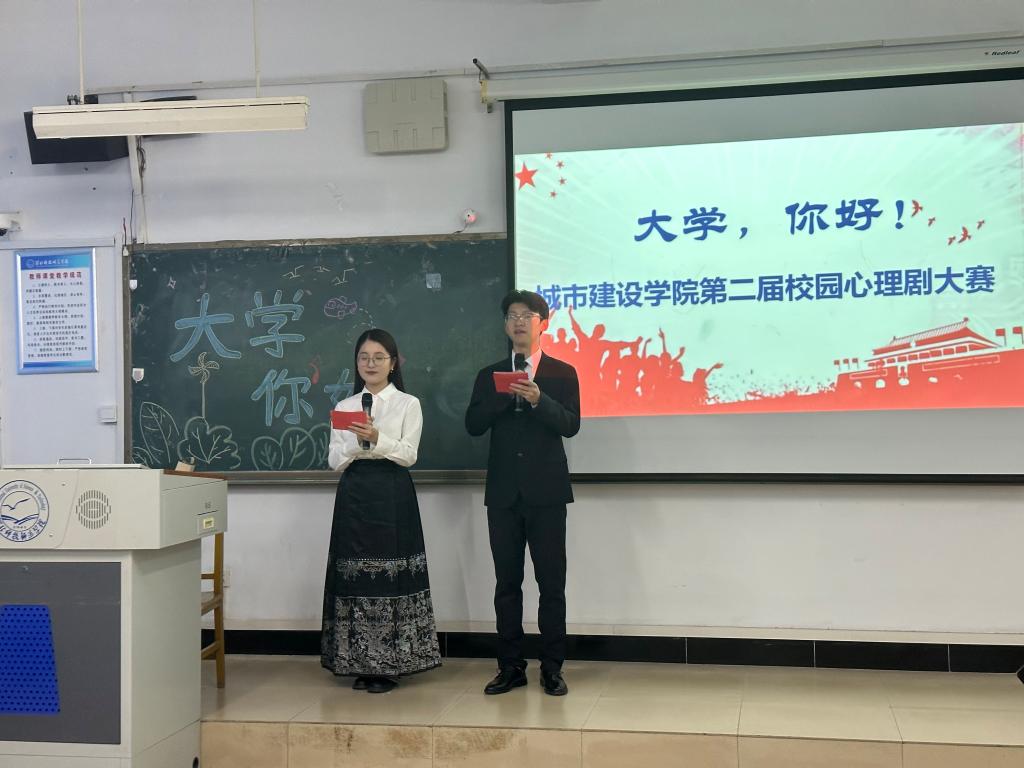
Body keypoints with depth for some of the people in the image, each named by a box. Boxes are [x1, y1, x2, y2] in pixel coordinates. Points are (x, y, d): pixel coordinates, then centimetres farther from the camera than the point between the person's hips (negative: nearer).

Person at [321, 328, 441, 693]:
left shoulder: (408, 404, 5)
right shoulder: (344, 407, 12)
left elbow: (408, 455, -5)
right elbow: (334, 460, 6)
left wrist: (378, 438, -20)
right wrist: (358, 441, -12)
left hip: (392, 497, -3)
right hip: (354, 496, 3)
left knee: (390, 576, -4)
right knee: (356, 577, 2)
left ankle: (388, 664, 5)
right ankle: (361, 663, 11)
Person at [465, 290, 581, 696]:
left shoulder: (562, 373, 5)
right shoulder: (490, 376, 12)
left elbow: (570, 425, -6)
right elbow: (473, 425, 1)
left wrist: (537, 398, -20)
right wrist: (504, 395, -13)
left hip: (545, 491, -2)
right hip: (503, 491, 3)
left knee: (551, 582, 0)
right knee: (507, 582, 6)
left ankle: (552, 668, 8)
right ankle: (511, 667, 14)